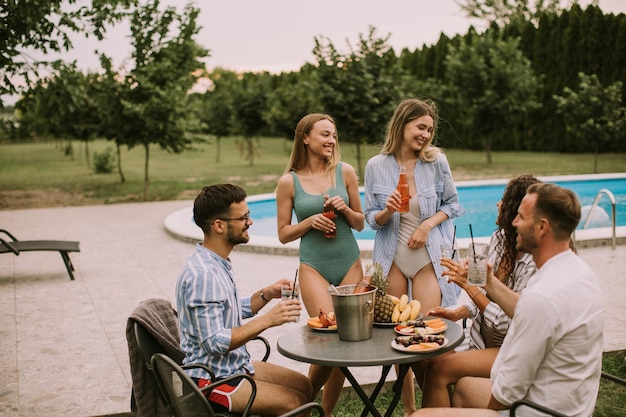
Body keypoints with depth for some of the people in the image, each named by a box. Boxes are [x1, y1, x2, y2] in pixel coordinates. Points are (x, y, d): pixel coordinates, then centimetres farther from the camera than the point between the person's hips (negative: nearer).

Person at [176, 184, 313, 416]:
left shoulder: (217, 263, 5)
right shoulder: (202, 274, -26)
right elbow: (214, 343, -29)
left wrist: (266, 294, 2)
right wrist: (267, 320, -28)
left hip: (235, 365, 10)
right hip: (212, 380, -10)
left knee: (303, 385, 14)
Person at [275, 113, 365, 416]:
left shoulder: (345, 172, 3)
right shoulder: (289, 182, -2)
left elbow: (360, 224, 10)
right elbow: (283, 234, 3)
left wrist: (345, 210, -10)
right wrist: (310, 222, -14)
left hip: (350, 265, 3)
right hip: (314, 268, -3)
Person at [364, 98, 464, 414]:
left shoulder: (437, 161, -5)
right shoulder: (376, 166, -4)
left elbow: (452, 203, 6)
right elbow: (371, 219, 1)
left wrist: (428, 224, -10)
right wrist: (387, 212, -20)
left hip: (428, 255, -1)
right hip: (392, 256, 1)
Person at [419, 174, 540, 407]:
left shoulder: (533, 263, -23)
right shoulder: (499, 239, 2)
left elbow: (506, 323, -22)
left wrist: (468, 285, -19)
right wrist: (457, 313, 2)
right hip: (483, 343, 8)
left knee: (439, 370, -21)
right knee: (431, 360, -14)